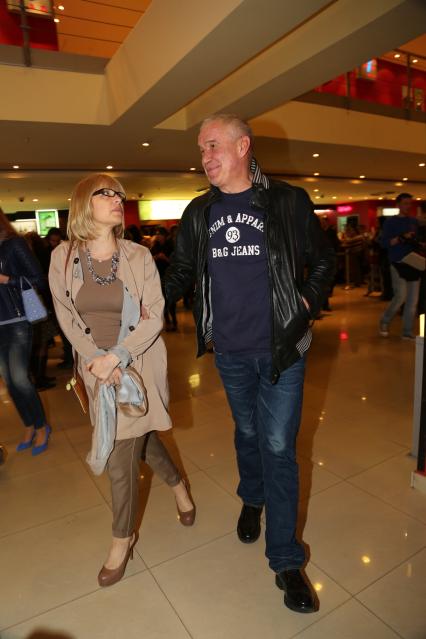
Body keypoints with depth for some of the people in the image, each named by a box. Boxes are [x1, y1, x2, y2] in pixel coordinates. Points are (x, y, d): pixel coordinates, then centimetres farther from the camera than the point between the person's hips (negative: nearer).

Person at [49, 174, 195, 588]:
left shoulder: (138, 256, -8)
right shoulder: (63, 258, -4)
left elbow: (155, 317, -10)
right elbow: (67, 318, -1)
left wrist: (116, 356, -19)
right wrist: (97, 360, -11)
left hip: (137, 365, -2)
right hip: (97, 367, 3)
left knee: (120, 454, 1)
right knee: (138, 437, 18)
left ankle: (123, 538, 28)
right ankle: (177, 484, 49)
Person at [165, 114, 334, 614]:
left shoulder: (288, 202, -4)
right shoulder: (198, 213, 4)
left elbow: (323, 260, 6)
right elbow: (181, 272, 12)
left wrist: (307, 305, -6)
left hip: (281, 348, -2)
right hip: (229, 351, 3)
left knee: (278, 447, 2)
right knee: (247, 432, 20)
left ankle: (286, 560, 19)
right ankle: (252, 499, 48)